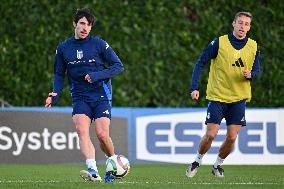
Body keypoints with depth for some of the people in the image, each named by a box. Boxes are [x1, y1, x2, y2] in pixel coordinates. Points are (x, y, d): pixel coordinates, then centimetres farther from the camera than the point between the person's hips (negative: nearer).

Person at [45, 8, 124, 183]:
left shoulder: (99, 44, -2)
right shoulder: (63, 48, 7)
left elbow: (118, 66, -1)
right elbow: (59, 74, 15)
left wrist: (97, 75, -15)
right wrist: (55, 94, -3)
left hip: (101, 96, -2)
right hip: (80, 98, 2)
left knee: (102, 134, -13)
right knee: (82, 130, -21)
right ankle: (93, 171, -33)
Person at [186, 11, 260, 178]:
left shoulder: (253, 46, 2)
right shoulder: (219, 42, -8)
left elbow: (257, 69, 10)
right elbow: (201, 63, -6)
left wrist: (250, 74, -15)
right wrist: (194, 88, -15)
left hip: (239, 98, 3)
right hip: (217, 96, -3)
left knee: (232, 137, -3)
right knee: (211, 134, -9)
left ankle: (218, 164, 21)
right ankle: (198, 161, 16)